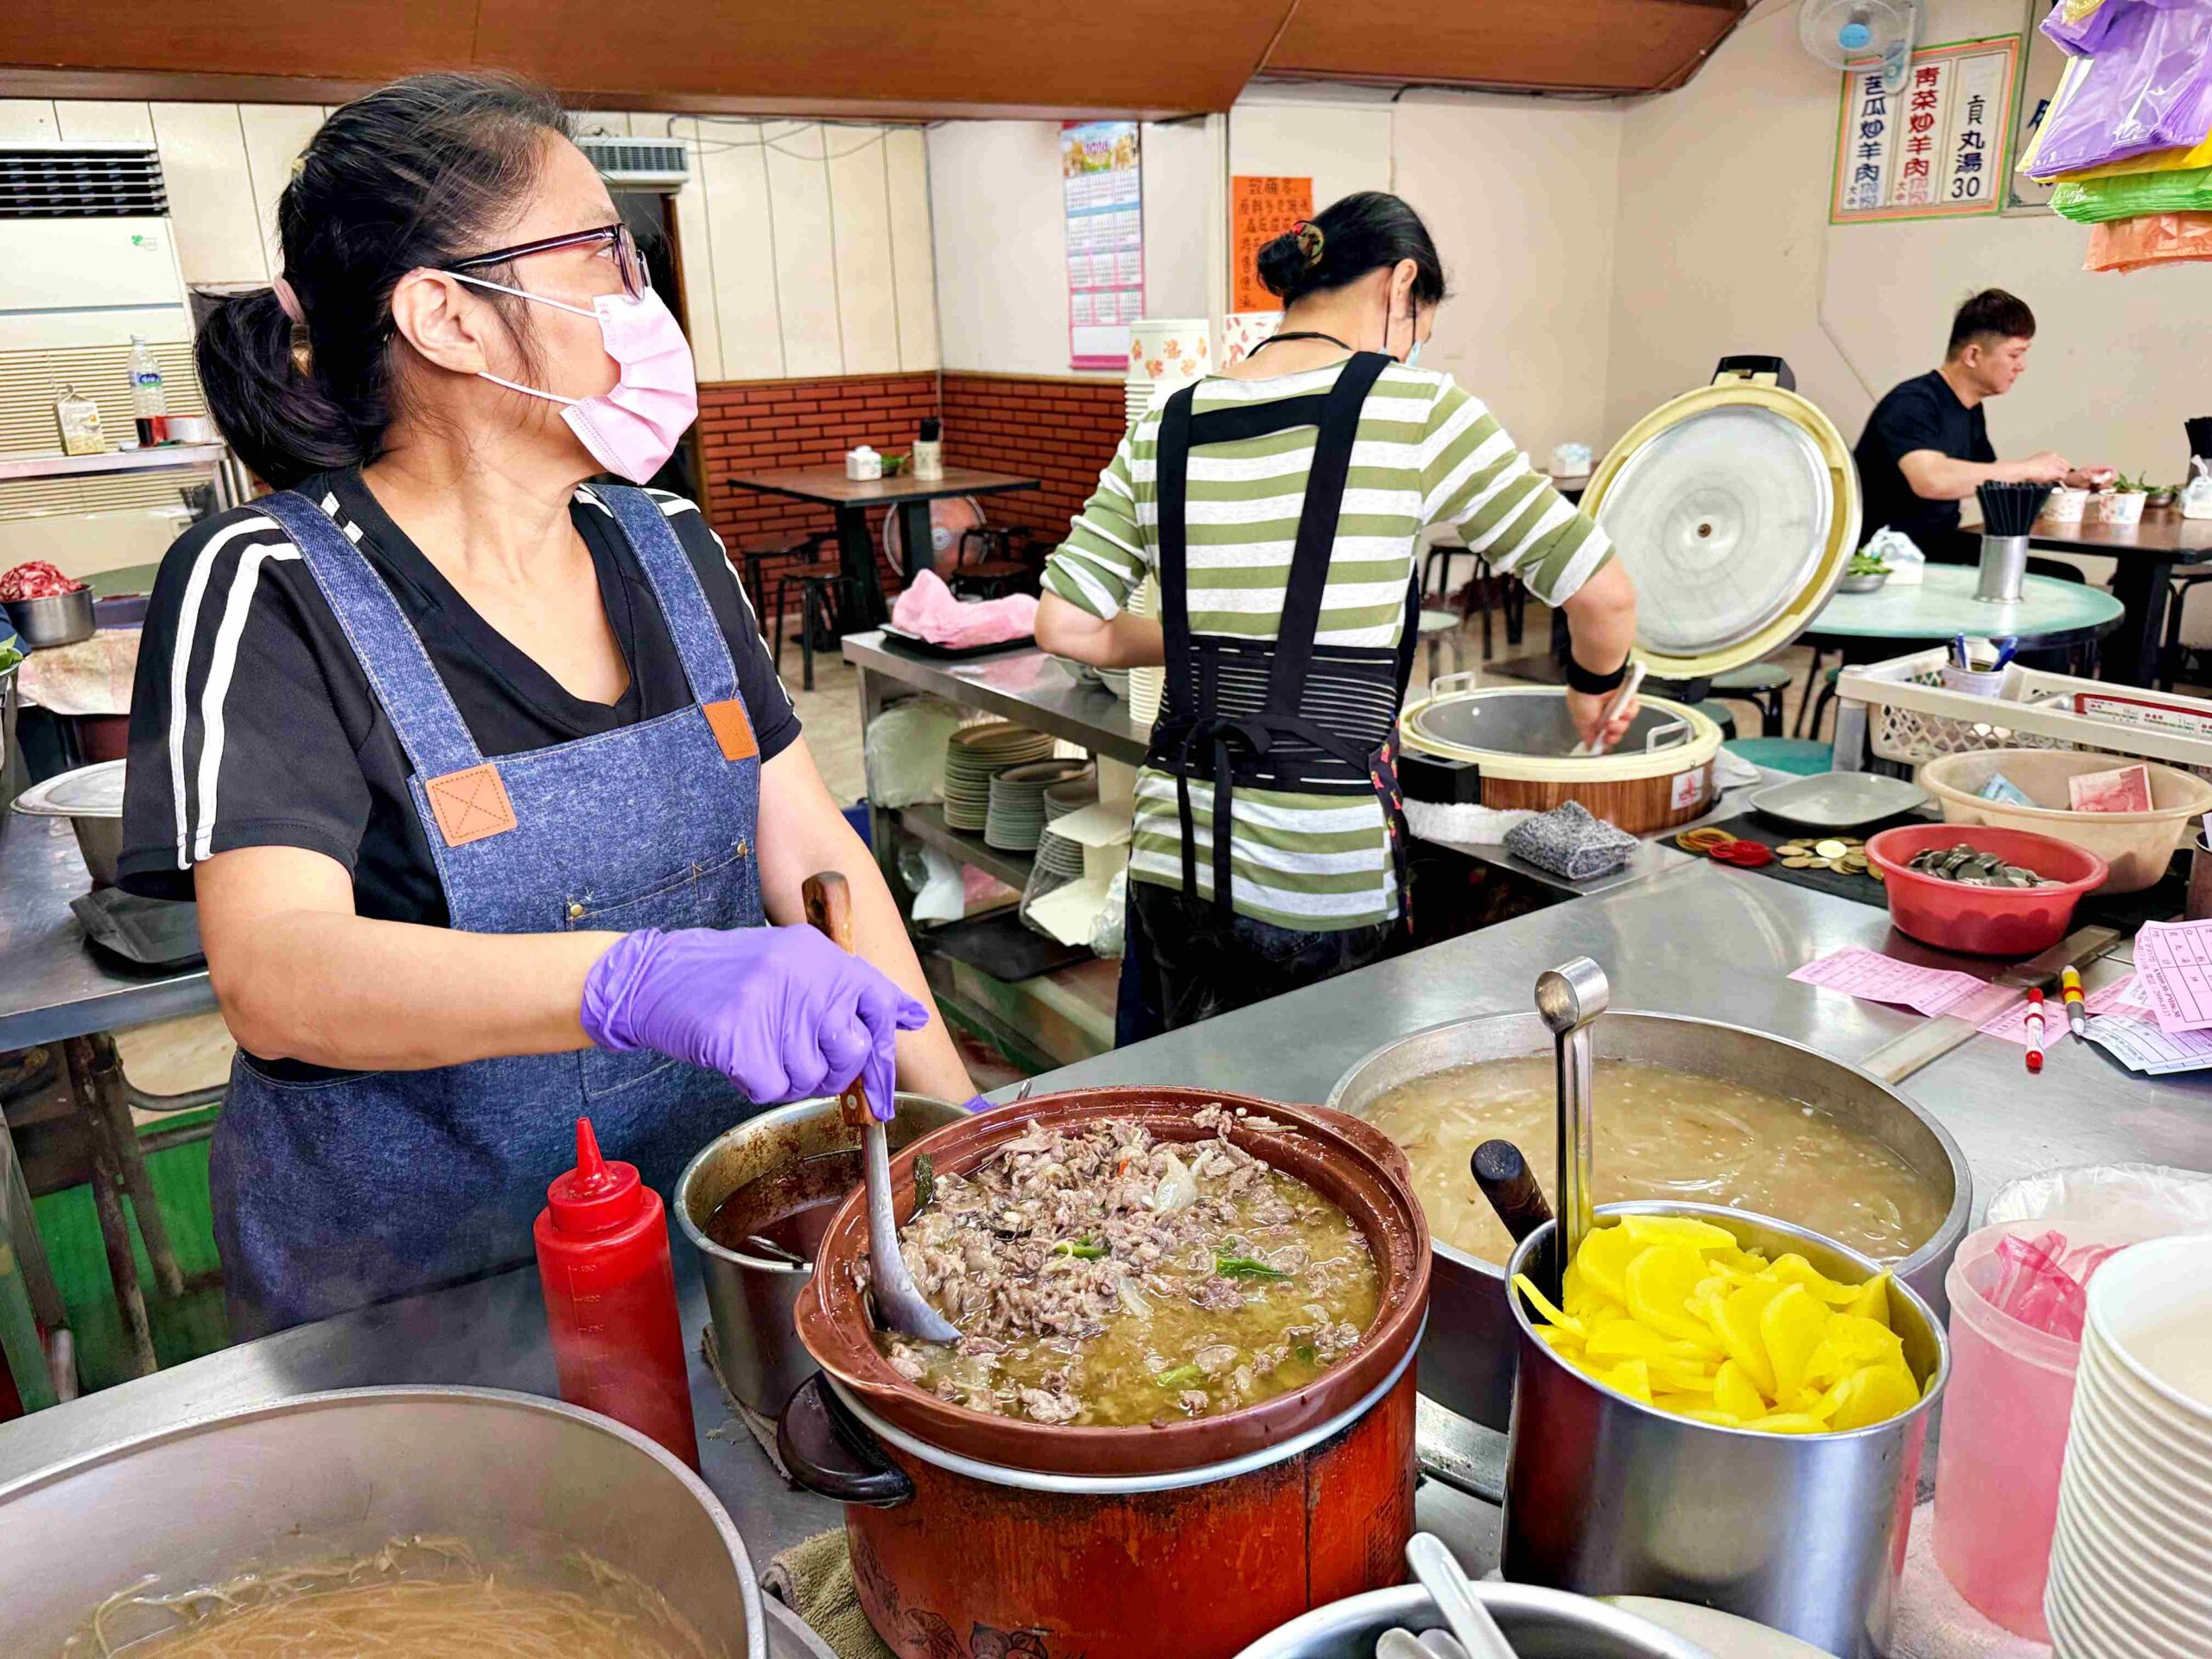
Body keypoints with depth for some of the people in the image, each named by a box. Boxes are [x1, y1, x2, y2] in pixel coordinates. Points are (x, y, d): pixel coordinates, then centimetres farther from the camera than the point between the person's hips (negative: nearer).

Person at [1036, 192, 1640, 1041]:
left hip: (1171, 852, 5)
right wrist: (1596, 686, 17)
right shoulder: (1413, 407, -6)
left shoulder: (1164, 430, 6)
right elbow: (1604, 592, -4)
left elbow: (1063, 625, 7)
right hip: (1321, 883, -4)